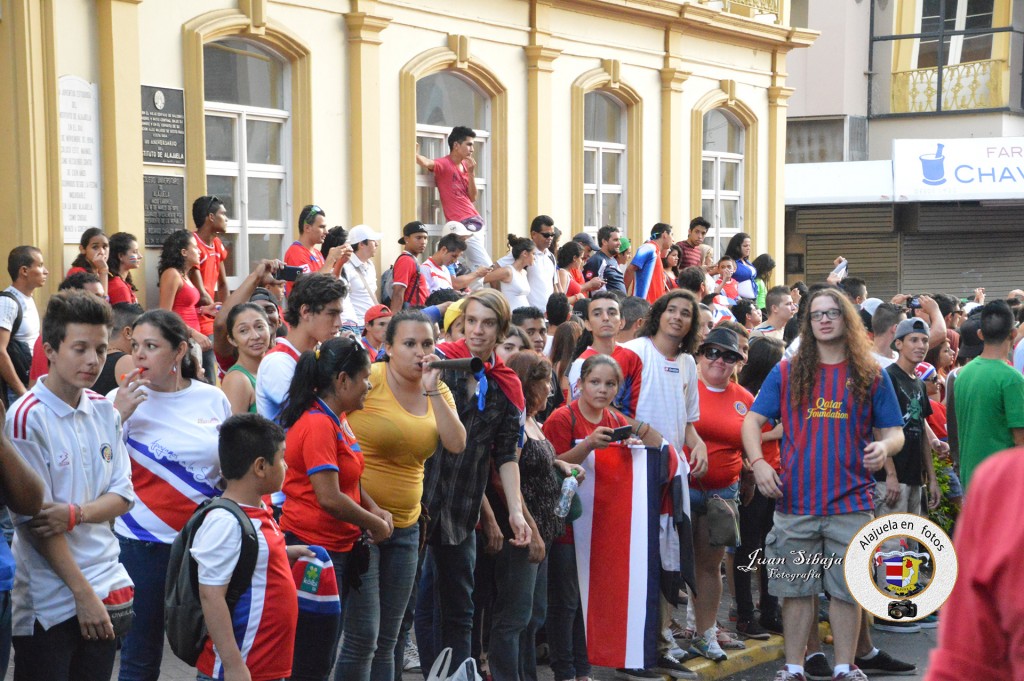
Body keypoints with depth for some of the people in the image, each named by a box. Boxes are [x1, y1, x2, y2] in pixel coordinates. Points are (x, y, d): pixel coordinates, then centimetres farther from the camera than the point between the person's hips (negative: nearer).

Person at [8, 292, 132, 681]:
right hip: (49, 601, -5)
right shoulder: (26, 418, -12)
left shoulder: (104, 411, 6)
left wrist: (76, 513, -16)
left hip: (108, 587, 6)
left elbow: (123, 495, 6)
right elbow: (32, 518, -13)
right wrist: (83, 593, -14)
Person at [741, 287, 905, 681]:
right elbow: (753, 420, 3)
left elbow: (894, 432, 7)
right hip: (795, 502, 0)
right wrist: (758, 462, -14)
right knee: (796, 588, 7)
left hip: (851, 503, 0)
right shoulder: (787, 373, 5)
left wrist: (884, 446, -17)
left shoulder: (871, 376, 5)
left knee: (847, 589, 6)